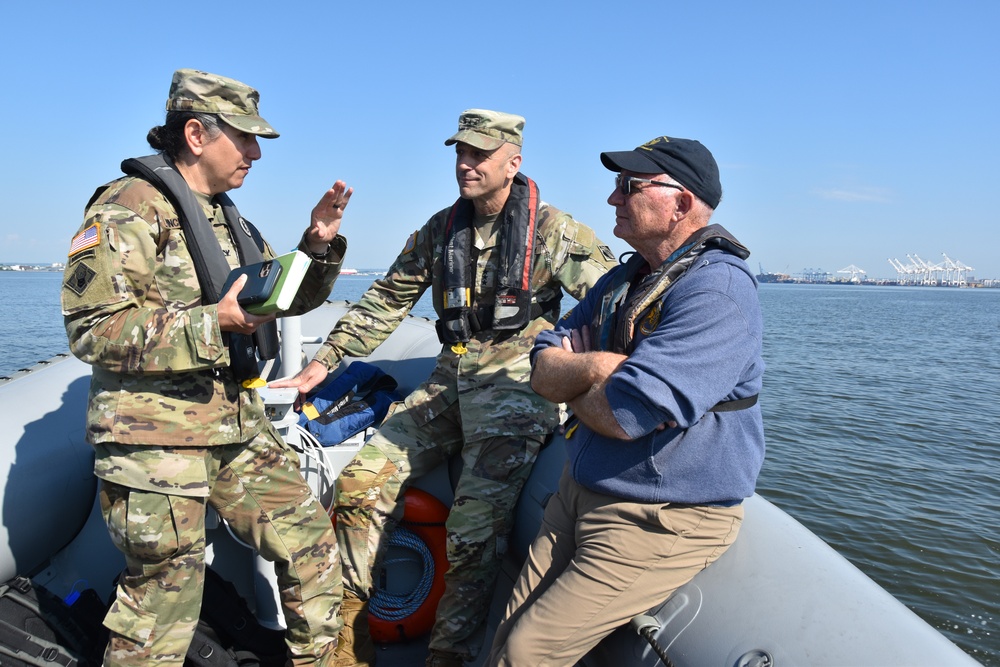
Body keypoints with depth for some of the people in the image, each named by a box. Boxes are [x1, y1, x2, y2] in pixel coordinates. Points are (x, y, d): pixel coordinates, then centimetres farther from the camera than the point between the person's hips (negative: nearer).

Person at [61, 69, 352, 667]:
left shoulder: (227, 217, 17)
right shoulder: (131, 207, -9)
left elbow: (292, 297, 21)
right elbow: (93, 328, -18)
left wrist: (320, 244, 3)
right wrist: (215, 320, -23)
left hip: (240, 427, 8)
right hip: (158, 438, -8)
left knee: (313, 546, 12)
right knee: (165, 601, 3)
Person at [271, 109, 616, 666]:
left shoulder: (552, 231, -2)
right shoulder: (440, 231, 12)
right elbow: (387, 301, 15)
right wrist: (325, 361, 12)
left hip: (516, 386, -5)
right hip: (448, 384, 6)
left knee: (475, 530, -17)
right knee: (360, 484, -4)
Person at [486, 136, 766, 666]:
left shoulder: (717, 290, -21)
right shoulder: (623, 281, 10)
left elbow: (623, 416, -29)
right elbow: (543, 369, 5)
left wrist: (571, 386, -7)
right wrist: (593, 366, -17)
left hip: (661, 521, -8)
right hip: (578, 493, 8)